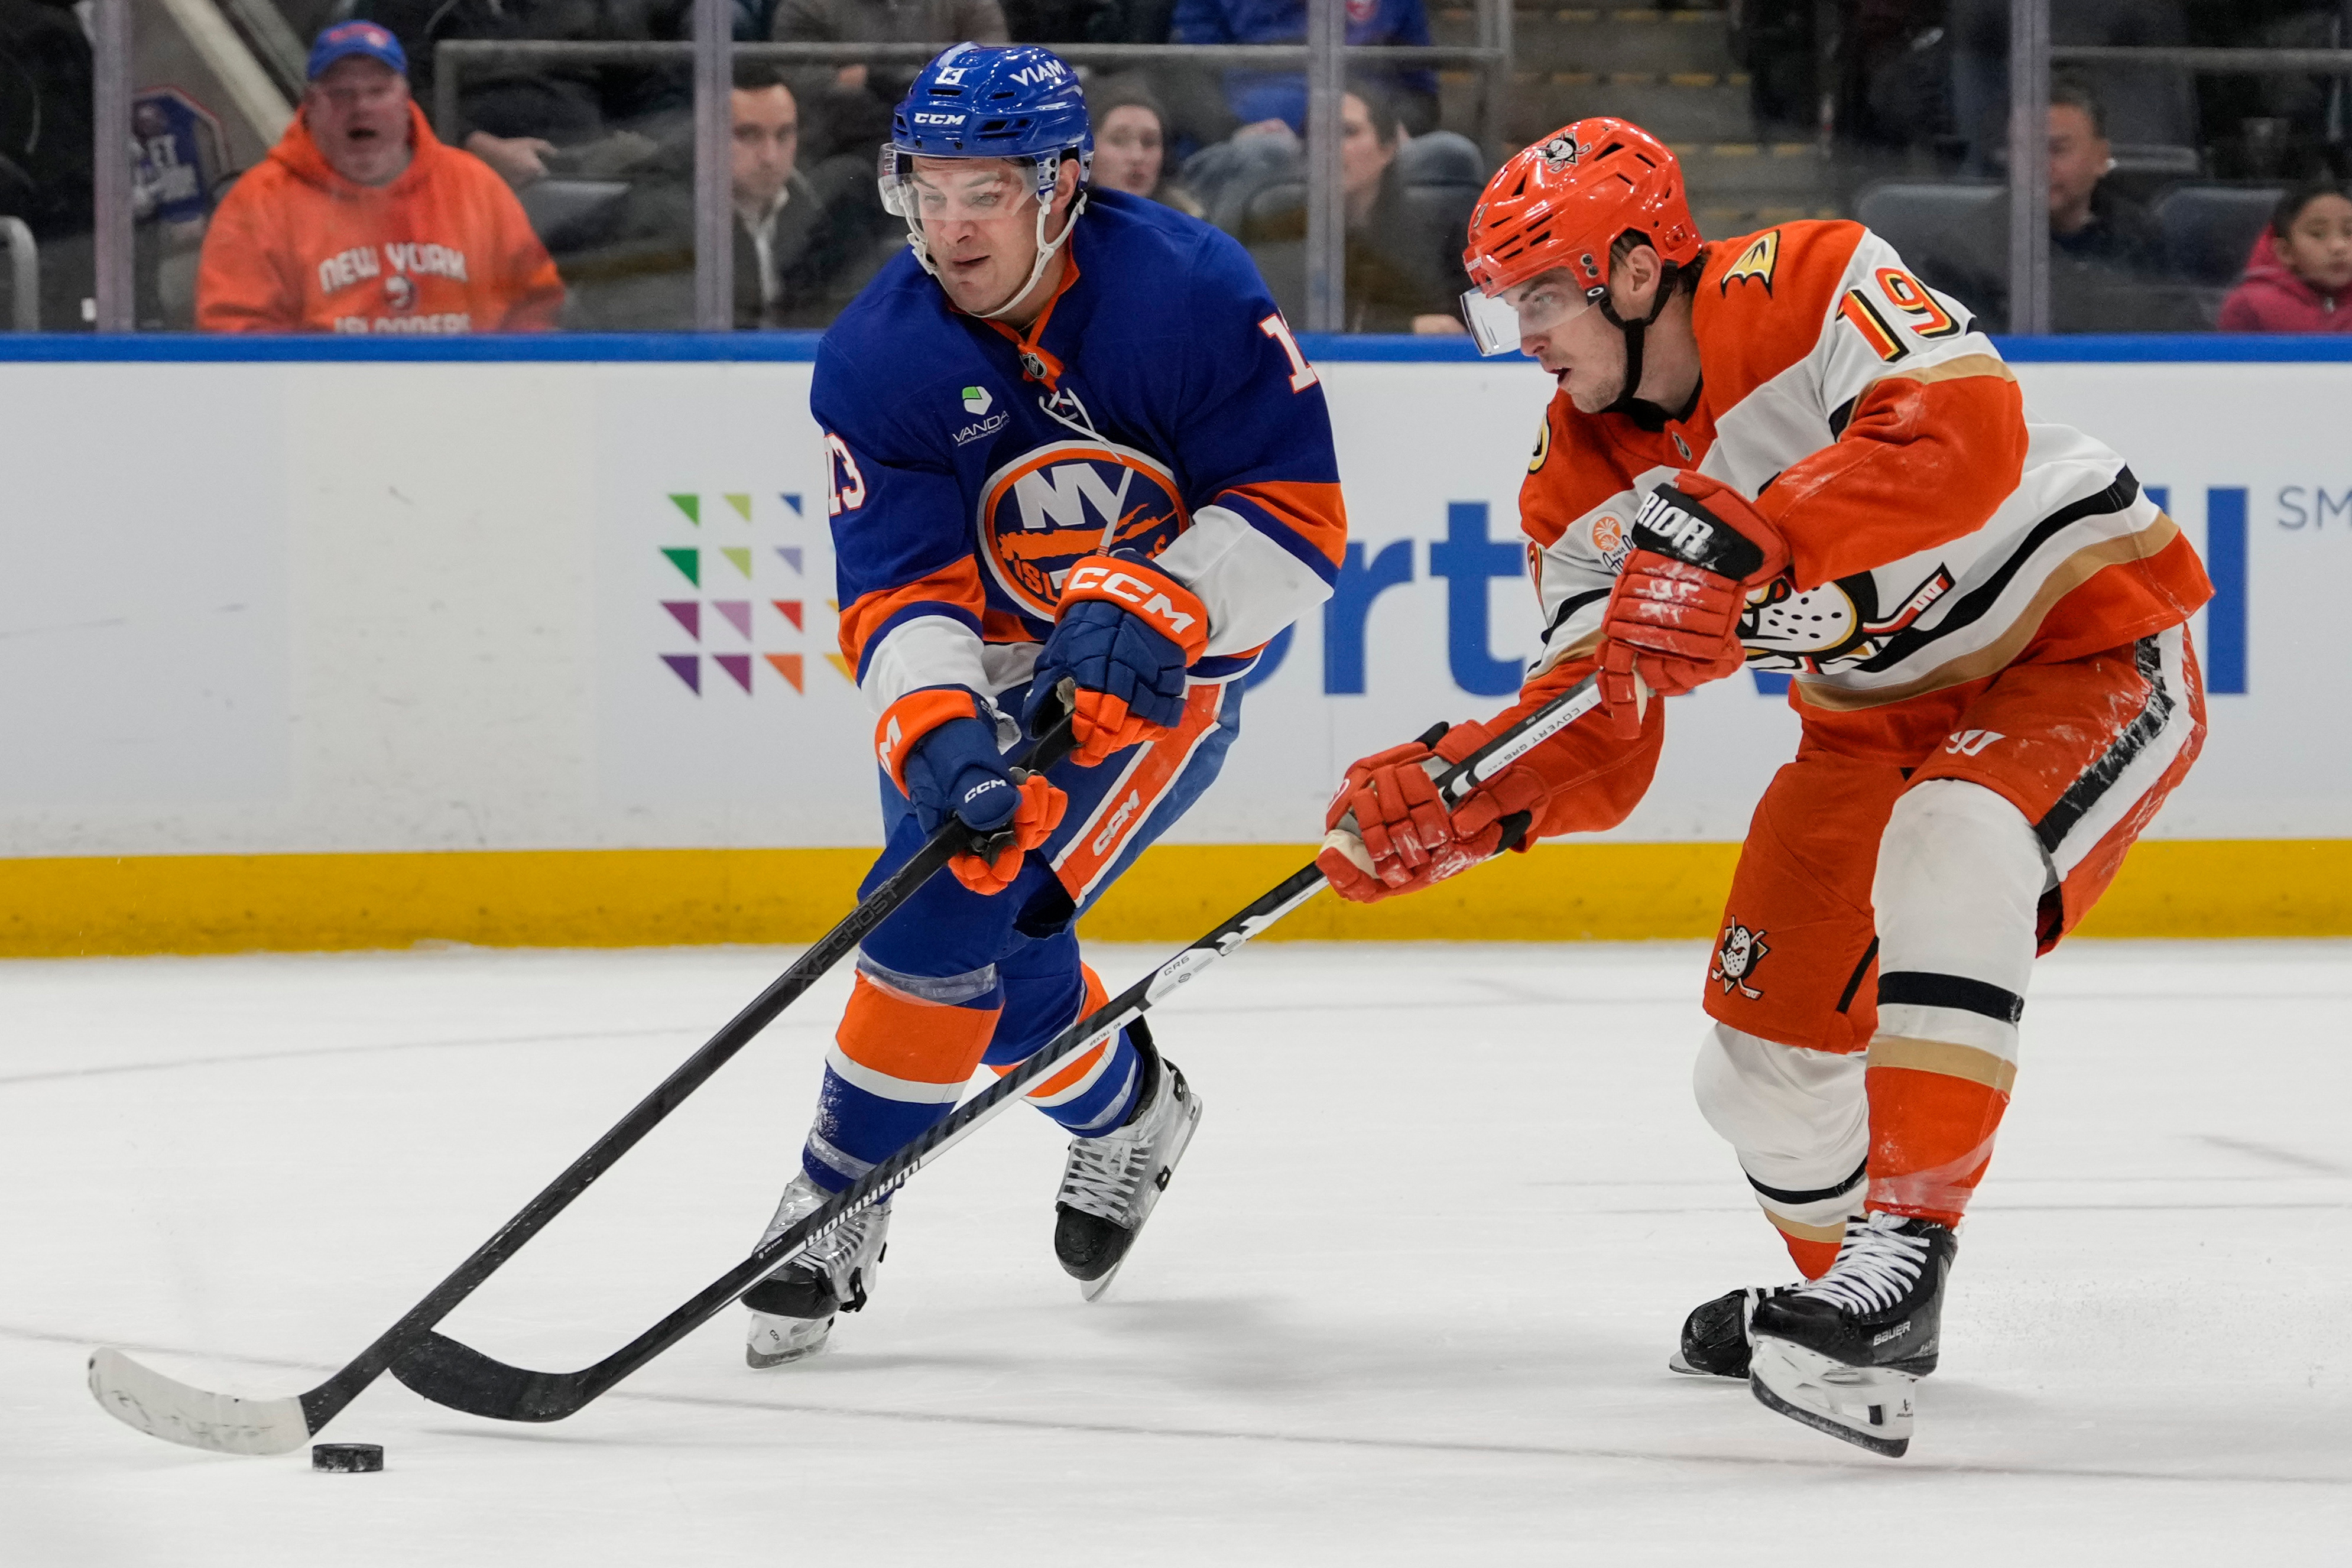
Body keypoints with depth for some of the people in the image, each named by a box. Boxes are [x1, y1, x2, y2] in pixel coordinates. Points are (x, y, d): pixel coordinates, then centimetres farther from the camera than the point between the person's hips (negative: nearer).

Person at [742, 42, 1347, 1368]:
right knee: (986, 935, -2)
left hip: (1165, 668, -4)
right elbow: (901, 597, -21)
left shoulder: (1189, 290, -22)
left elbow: (1299, 513, -19)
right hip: (989, 669, 4)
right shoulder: (878, 361, -15)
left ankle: (842, 1206, -6)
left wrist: (1153, 604, -35)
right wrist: (938, 734, -41)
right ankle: (1126, 1111, 32)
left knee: (956, 903, -19)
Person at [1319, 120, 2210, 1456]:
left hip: (2091, 651, -8)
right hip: (1884, 713, 8)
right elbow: (1601, 742, -7)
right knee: (1768, 1040, 5)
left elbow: (1964, 439, -41)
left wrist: (1743, 544, -48)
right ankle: (1846, 1283, 35)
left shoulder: (1807, 287, -24)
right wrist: (1462, 804, -27)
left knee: (1947, 858, -36)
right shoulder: (1583, 481, -3)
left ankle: (1903, 1249, -35)